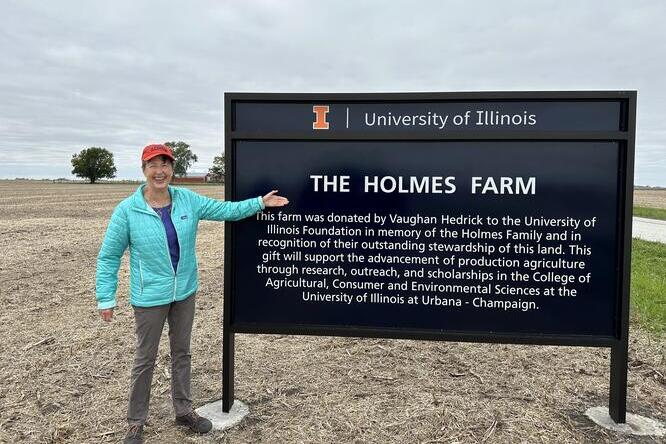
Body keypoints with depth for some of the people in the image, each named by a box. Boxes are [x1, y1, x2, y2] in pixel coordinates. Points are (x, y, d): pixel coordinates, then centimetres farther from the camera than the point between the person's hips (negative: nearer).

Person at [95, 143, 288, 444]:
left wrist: (260, 202, -5)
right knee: (145, 360, 10)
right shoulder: (127, 210, -14)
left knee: (181, 353, 18)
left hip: (185, 293, 4)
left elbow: (225, 210, 0)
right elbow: (109, 257, -8)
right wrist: (105, 298, -9)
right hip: (150, 297, -3)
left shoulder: (188, 200, -5)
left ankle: (183, 411, 36)